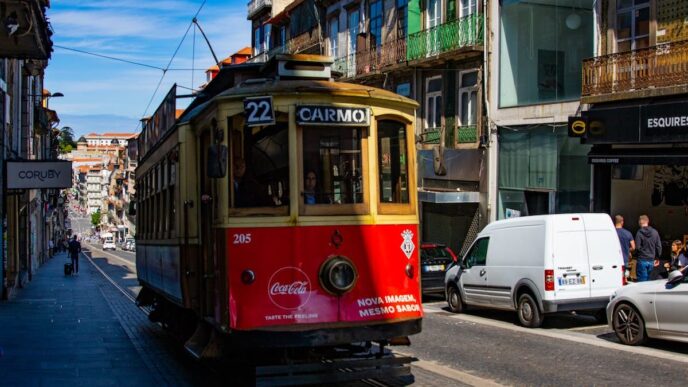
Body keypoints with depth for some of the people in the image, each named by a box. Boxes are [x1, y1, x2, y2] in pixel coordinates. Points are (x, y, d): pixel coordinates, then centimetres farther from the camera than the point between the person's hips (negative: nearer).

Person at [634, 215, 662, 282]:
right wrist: (657, 258, 16)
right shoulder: (655, 232, 2)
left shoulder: (639, 233, -13)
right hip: (651, 260, 5)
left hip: (642, 260, -5)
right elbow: (659, 246, 4)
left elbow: (637, 247, -16)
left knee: (642, 281, 0)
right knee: (648, 280, 15)